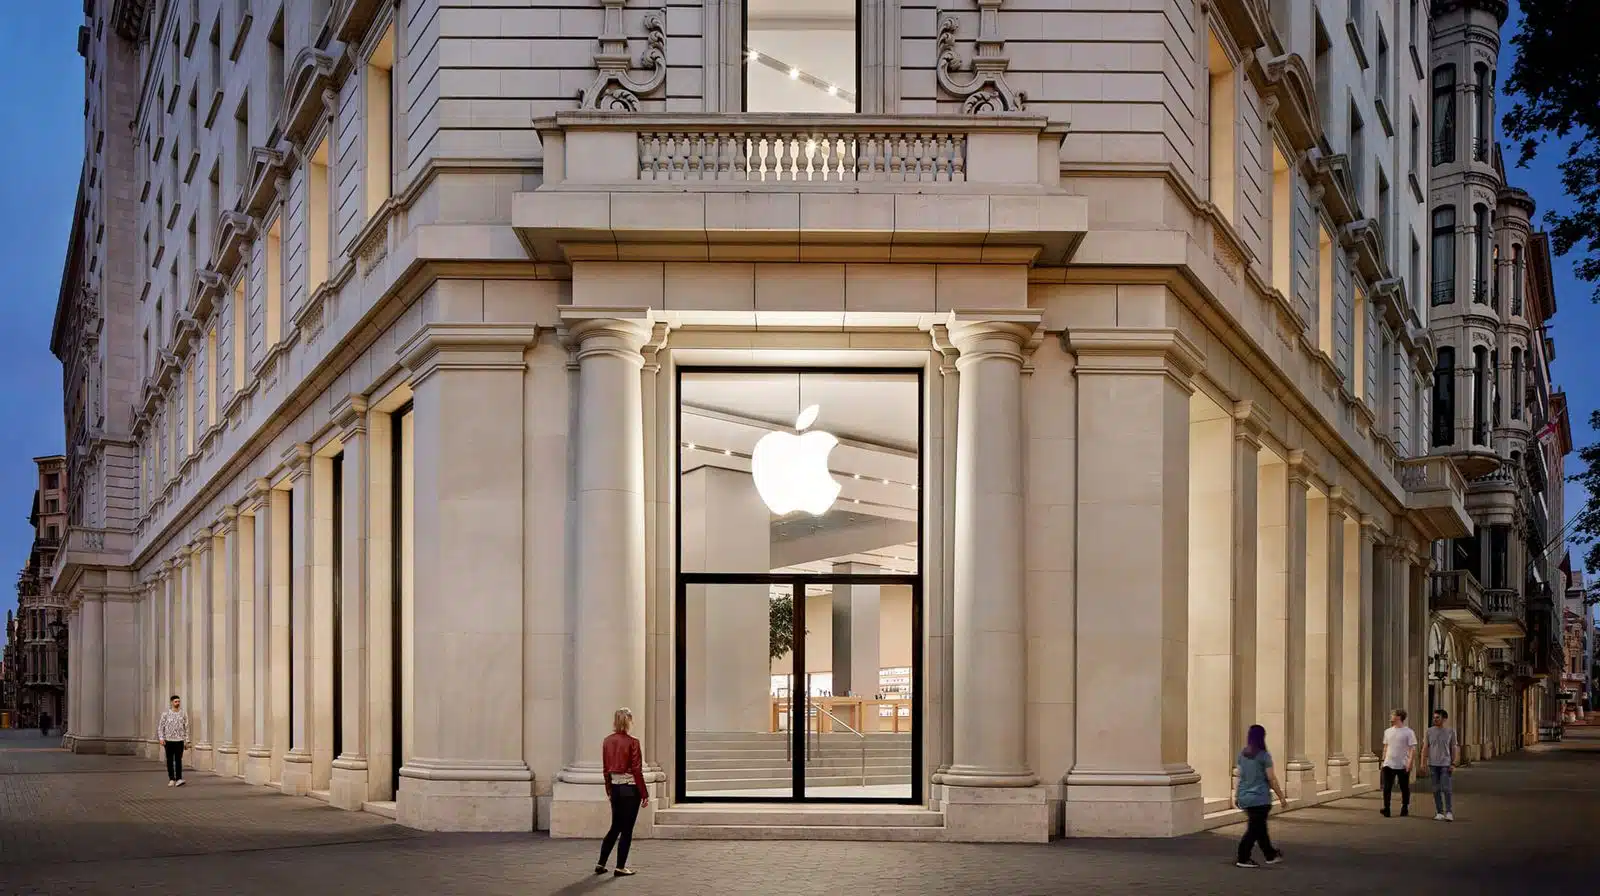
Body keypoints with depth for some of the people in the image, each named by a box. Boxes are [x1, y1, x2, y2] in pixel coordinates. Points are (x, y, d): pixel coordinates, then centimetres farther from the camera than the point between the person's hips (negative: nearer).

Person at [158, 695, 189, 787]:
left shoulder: (183, 714, 6)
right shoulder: (166, 714, 2)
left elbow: (186, 728, 9)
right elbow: (160, 727, 4)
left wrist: (187, 740, 4)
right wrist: (161, 738, -6)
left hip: (179, 741, 0)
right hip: (168, 740, 0)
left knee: (178, 760, -8)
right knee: (170, 760, 4)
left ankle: (179, 779, -13)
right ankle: (171, 779, 12)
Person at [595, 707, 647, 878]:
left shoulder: (607, 742, 3)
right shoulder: (632, 742, -14)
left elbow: (606, 769, 10)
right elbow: (637, 771, -13)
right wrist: (644, 794, -6)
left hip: (615, 788, 6)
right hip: (630, 788, -6)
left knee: (615, 827, 18)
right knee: (626, 829, 3)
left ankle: (601, 864, 17)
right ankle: (620, 867, 6)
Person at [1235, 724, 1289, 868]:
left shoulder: (1242, 755, 3)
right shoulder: (1264, 756, -14)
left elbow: (1240, 776, 9)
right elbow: (1272, 779, -12)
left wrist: (1236, 796, 18)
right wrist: (1282, 797, -4)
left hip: (1245, 798, 7)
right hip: (1260, 798, -7)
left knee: (1260, 827, 18)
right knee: (1254, 829, 0)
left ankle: (1270, 855, 31)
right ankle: (1243, 859, -1)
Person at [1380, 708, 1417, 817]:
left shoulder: (1408, 732, -5)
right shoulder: (1387, 731, 12)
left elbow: (1413, 749, -9)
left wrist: (1410, 762, -20)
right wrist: (1383, 761, 16)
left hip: (1403, 766, -4)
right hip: (1388, 765, 4)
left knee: (1404, 788, 8)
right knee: (1386, 788, -8)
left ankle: (1405, 808, 21)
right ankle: (1386, 809, -11)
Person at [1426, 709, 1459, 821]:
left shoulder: (1450, 731, 2)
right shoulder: (1429, 731, 6)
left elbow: (1454, 748, 3)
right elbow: (1425, 748, 7)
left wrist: (1453, 764, -5)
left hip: (1445, 764, -2)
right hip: (1433, 764, 2)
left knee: (1446, 788, -10)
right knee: (1436, 789, 5)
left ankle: (1449, 812, -5)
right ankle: (1439, 813, 10)